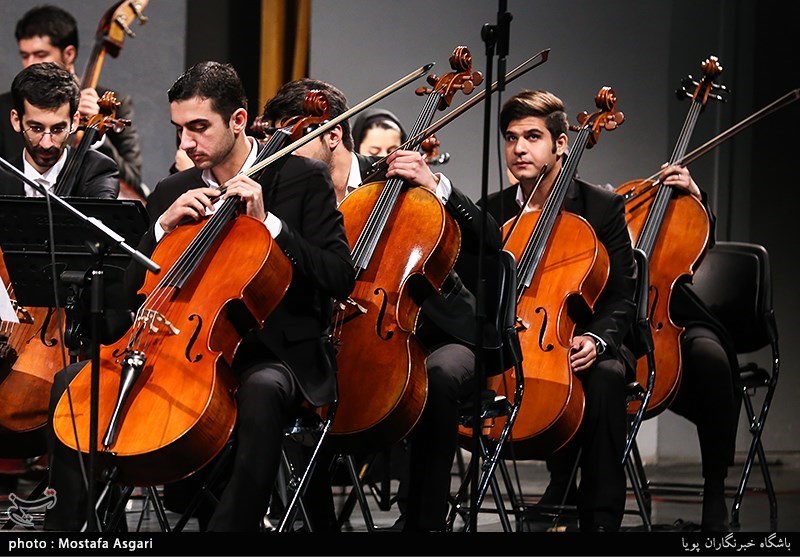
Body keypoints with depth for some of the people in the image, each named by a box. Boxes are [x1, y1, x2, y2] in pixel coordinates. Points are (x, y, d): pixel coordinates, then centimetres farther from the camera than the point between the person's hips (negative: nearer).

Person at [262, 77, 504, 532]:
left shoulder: (390, 180, -3)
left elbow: (491, 245, -9)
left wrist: (436, 187, -20)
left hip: (438, 338, -3)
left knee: (438, 376, -37)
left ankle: (425, 520, -30)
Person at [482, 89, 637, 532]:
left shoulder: (602, 207, 0)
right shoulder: (492, 211, 10)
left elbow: (621, 299, -3)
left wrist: (596, 339, -22)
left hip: (578, 344, -3)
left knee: (606, 376, -38)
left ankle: (600, 516, -29)